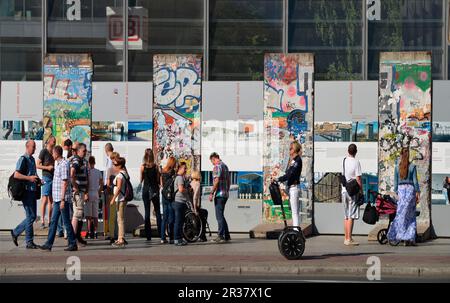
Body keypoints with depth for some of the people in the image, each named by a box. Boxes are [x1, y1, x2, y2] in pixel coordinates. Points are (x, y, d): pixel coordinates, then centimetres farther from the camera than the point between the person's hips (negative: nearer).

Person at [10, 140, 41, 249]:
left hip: (32, 190, 9)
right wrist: (29, 178, -21)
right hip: (26, 190, -9)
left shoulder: (32, 159, 17)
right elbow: (16, 175, -19)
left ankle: (15, 232, 22)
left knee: (32, 216, 11)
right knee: (30, 216, -6)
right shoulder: (23, 159, -11)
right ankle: (29, 242, 0)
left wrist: (37, 180, 10)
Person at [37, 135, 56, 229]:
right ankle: (42, 221, -9)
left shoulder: (54, 152, 17)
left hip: (54, 177, 7)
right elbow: (37, 165, -8)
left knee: (51, 200, 8)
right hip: (46, 177, -7)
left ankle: (49, 220, 13)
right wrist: (47, 167, -18)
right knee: (45, 199, -9)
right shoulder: (44, 151, -4)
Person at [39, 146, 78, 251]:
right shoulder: (57, 164, 16)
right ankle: (49, 244, 11)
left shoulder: (64, 164, -14)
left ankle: (73, 244, 4)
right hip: (57, 199, 10)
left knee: (66, 221, -3)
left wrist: (62, 200, -21)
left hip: (63, 198, -10)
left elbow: (65, 183, -18)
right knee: (53, 221, 9)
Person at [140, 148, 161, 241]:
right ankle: (160, 233, 2)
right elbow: (158, 180, 0)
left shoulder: (143, 166, -6)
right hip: (155, 189, 1)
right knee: (157, 210, 8)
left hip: (146, 189, -1)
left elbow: (141, 180, 1)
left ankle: (148, 235, 1)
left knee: (147, 211, 3)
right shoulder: (156, 166, -4)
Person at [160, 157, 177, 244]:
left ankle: (163, 238, 10)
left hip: (164, 196, 7)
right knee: (171, 218, -2)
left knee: (164, 217, 11)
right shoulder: (172, 172, -12)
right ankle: (171, 238, -2)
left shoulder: (162, 172, 9)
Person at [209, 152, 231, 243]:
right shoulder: (225, 166, 17)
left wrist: (212, 193, -18)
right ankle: (226, 235, 17)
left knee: (219, 215, -7)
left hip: (219, 194, -9)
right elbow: (229, 181, 21)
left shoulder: (217, 166, -11)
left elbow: (216, 181, -20)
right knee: (220, 215, 15)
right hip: (225, 194, 9)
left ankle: (221, 236, -8)